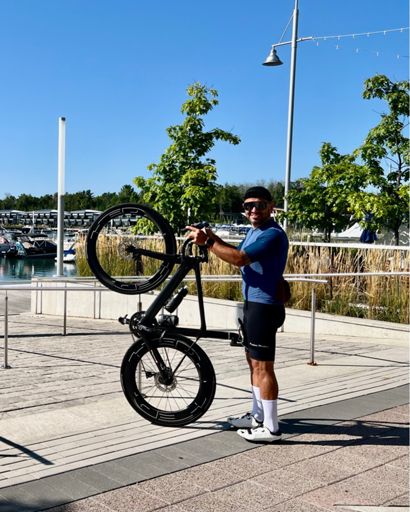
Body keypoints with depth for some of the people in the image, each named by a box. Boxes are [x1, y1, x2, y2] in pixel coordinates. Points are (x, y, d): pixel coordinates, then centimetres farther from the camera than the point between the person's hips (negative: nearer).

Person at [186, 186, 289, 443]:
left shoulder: (273, 234, -19)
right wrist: (214, 238, 4)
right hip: (253, 303, 11)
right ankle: (258, 416, 30)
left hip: (264, 306, -11)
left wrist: (207, 242, -23)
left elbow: (240, 258, -28)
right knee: (254, 361, 18)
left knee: (263, 366, -6)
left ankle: (271, 428, 2)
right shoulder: (254, 231, 15)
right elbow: (240, 254, 17)